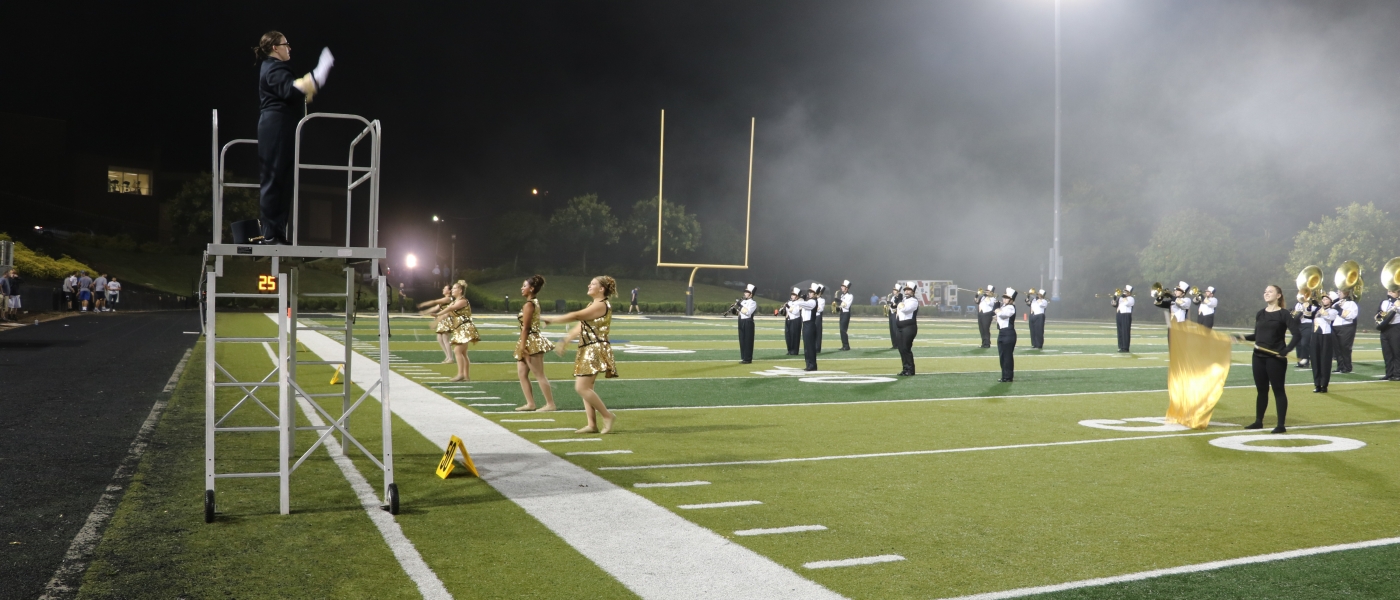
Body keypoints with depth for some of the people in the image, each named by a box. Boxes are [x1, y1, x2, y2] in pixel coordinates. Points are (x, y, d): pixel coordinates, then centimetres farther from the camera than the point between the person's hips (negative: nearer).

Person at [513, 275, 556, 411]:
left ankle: (550, 404, 0)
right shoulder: (534, 302, 13)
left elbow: (525, 327, -18)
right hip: (531, 342, 10)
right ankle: (530, 403, 15)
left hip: (531, 342, -10)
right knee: (521, 373, 12)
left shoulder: (528, 304, -15)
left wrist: (523, 345, -18)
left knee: (539, 374, -5)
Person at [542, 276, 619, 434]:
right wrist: (565, 340, 18)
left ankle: (608, 416, -6)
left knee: (582, 387, -13)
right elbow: (580, 326, 21)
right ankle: (592, 424, 10)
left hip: (595, 350, -10)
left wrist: (552, 320, -19)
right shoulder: (592, 305, 19)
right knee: (585, 387, 8)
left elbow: (577, 316, -21)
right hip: (587, 350, 10)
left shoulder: (601, 305, -13)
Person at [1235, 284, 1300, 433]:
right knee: (1261, 390, 13)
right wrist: (1244, 338, 3)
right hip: (1259, 356, 6)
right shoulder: (1260, 313, 10)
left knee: (1278, 390, -1)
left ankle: (1281, 425, 3)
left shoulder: (1283, 314, -6)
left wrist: (1286, 350, -21)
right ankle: (1258, 421, 22)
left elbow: (1296, 335, -11)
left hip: (1276, 358, -5)